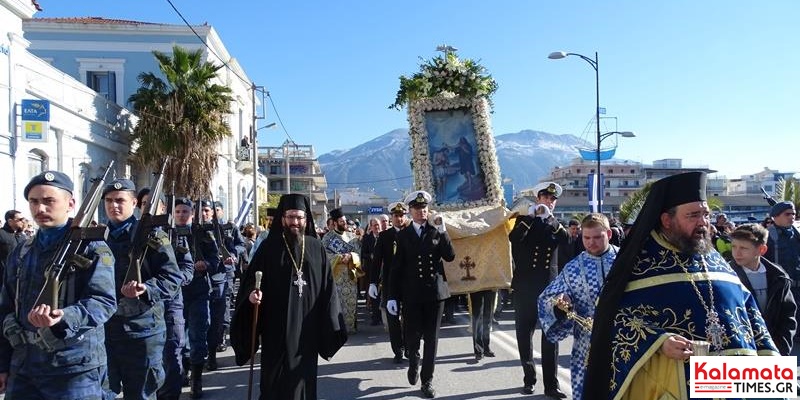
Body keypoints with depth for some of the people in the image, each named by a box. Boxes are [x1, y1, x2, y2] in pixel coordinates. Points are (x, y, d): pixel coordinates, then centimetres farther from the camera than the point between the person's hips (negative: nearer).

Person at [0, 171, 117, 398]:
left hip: (75, 367, -5)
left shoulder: (92, 248, -5)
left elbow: (104, 301, -17)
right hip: (22, 367, 6)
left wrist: (63, 317, -34)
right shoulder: (21, 253, 13)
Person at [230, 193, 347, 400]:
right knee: (276, 379, 4)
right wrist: (252, 294, -26)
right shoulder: (269, 247, -1)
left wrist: (330, 322, 1)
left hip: (307, 326, 2)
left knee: (304, 377, 10)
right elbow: (250, 279, -4)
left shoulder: (316, 248, 5)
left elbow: (327, 287, 5)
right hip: (277, 326, -2)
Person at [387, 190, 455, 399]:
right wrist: (392, 296, -2)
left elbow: (450, 256, -5)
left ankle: (427, 380, 17)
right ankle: (414, 363, 36)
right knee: (412, 336, 4)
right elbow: (396, 268, 1)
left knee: (431, 338, 5)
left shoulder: (437, 232, 5)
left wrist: (443, 232, -14)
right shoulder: (403, 235, 3)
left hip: (435, 290, 1)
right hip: (412, 293, -1)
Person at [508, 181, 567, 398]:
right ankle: (529, 378, 21)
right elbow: (513, 238, -15)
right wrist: (531, 216, -20)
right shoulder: (525, 220, 5)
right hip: (525, 287, -1)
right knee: (524, 333, 7)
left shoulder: (555, 224, 11)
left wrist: (550, 218, -20)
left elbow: (566, 239, -11)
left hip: (549, 286, 1)